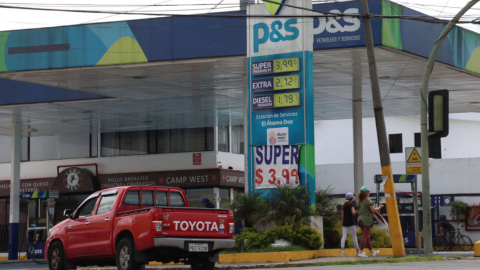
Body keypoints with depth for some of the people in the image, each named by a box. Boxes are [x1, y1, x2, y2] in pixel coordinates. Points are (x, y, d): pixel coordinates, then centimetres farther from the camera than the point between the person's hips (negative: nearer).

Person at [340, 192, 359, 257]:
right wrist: (358, 211, 0)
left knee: (344, 237, -6)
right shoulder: (351, 204, -1)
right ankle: (358, 251, 10)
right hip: (350, 223, -4)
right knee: (354, 237, 4)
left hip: (344, 223, 4)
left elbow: (342, 216, 14)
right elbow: (353, 212, -15)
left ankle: (342, 250, -23)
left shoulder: (344, 205, 14)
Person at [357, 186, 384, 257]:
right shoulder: (368, 200, -11)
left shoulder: (360, 201, 11)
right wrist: (379, 207, 7)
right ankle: (360, 252, -15)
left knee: (367, 237, 15)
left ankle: (372, 252, 26)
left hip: (360, 219, 8)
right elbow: (373, 210, -11)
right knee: (365, 237, -9)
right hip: (367, 220, -8)